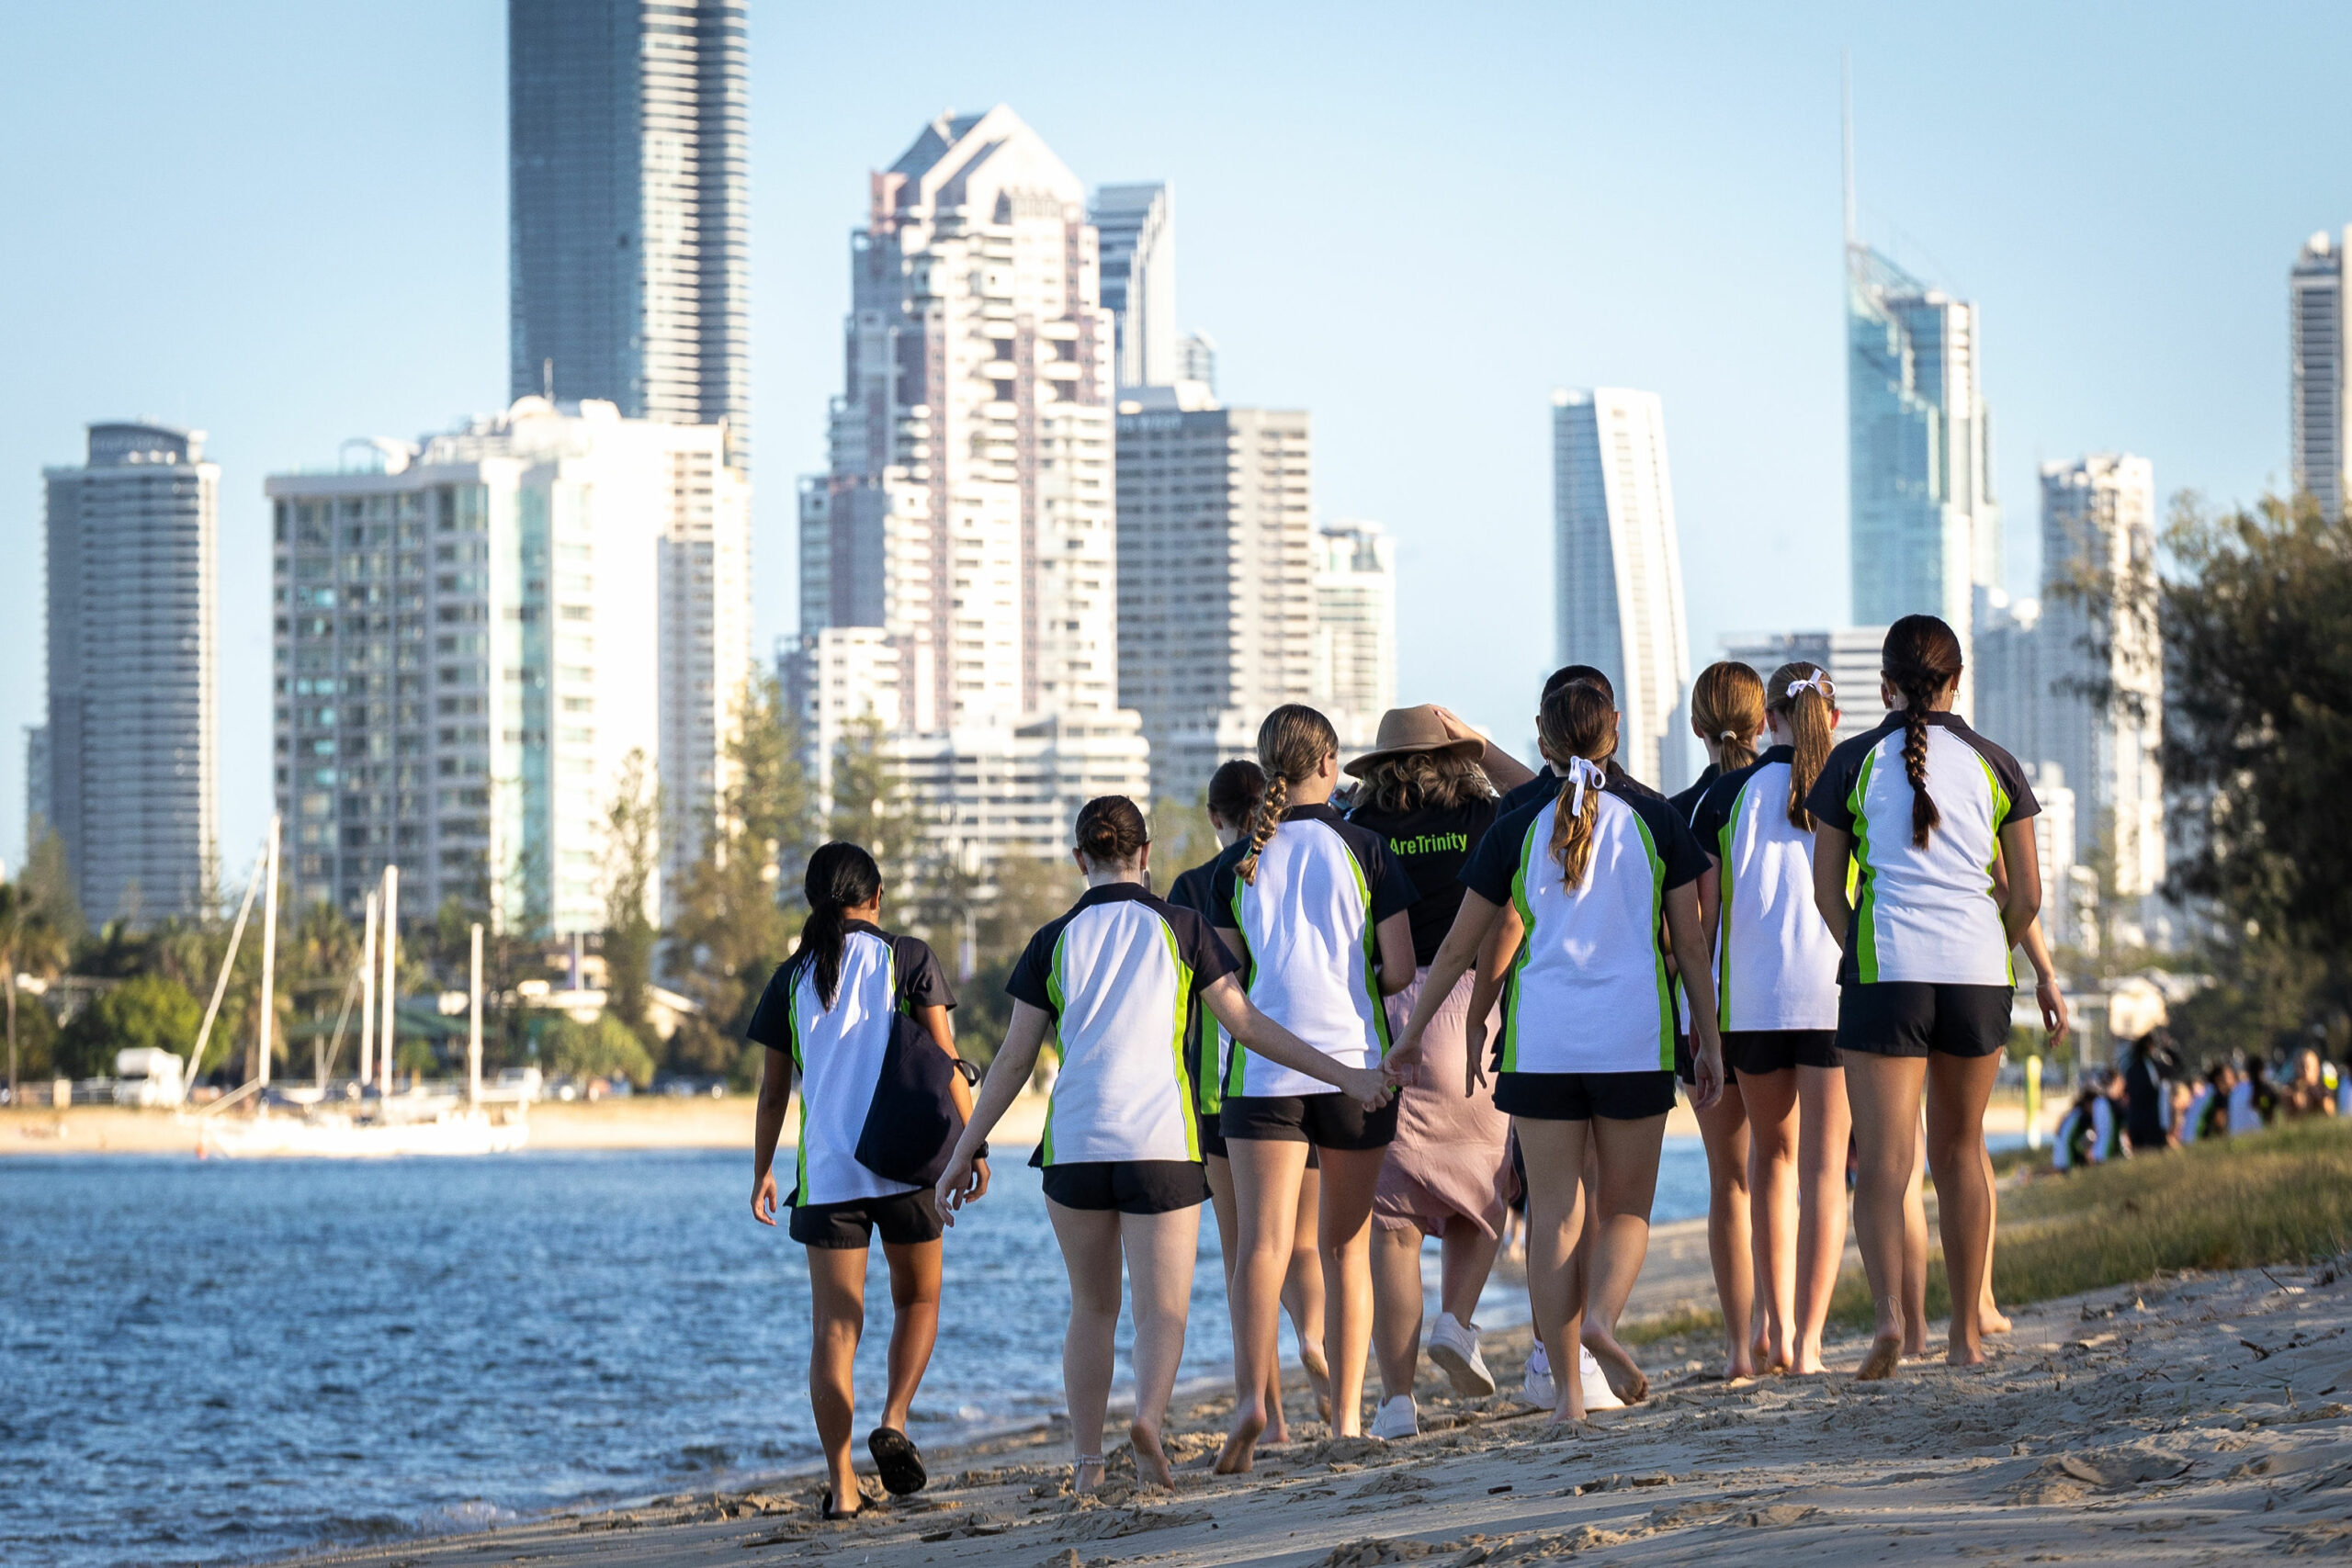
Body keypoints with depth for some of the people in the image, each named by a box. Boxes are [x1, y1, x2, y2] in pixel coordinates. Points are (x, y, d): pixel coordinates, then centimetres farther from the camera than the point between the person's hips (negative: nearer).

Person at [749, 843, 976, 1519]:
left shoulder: (792, 979, 7)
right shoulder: (908, 958, 1)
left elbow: (772, 1090, 10)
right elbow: (944, 1058, -4)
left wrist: (762, 1173, 19)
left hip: (826, 1171, 1)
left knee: (834, 1328, 2)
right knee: (918, 1299, 17)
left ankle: (841, 1482, -4)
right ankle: (895, 1422, -6)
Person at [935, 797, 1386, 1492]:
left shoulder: (1054, 941, 6)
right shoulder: (1181, 928, 3)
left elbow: (1014, 1058, 5)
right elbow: (1248, 1025, 2)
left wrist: (966, 1151, 13)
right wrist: (1344, 1075, 7)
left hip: (1074, 1147, 2)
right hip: (1161, 1144, -2)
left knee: (1093, 1307, 15)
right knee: (1162, 1309, -2)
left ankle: (1085, 1458, 10)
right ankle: (1149, 1415, -31)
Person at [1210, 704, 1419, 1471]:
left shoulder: (1239, 864, 4)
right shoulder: (1364, 849, -1)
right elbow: (1399, 971, -3)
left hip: (1262, 1066, 0)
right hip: (1353, 1061, 0)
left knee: (1262, 1242, -8)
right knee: (1346, 1243, 12)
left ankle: (1252, 1394, -29)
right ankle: (1347, 1415, 12)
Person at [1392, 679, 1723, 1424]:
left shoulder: (1518, 831, 2)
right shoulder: (1654, 820, 1)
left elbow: (1461, 946, 7)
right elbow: (1691, 943, 2)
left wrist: (1415, 1030, 17)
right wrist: (1709, 1039, 9)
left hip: (1541, 1040, 0)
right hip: (1635, 1037, 0)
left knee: (1554, 1215, 4)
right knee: (1627, 1206, 10)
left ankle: (1568, 1390, 1)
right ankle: (1601, 1315, -20)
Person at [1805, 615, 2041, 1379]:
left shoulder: (1853, 764, 2)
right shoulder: (1994, 765, 6)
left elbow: (1826, 887, 4)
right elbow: (2026, 895, 6)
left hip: (1885, 975, -2)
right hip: (1978, 975, 2)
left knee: (1883, 1162, -5)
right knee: (1959, 1150, 18)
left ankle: (1889, 1310, -29)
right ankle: (1966, 1334, 21)